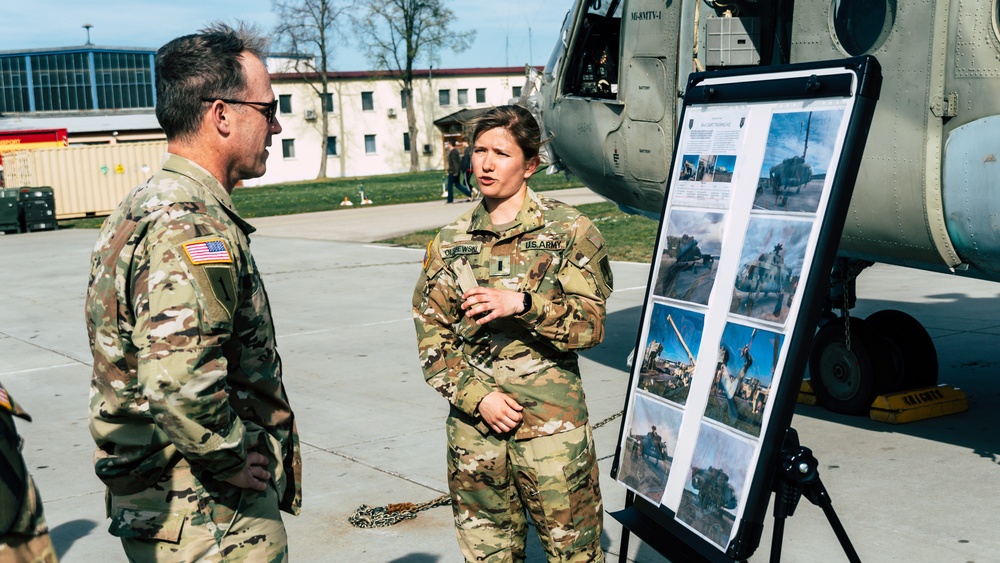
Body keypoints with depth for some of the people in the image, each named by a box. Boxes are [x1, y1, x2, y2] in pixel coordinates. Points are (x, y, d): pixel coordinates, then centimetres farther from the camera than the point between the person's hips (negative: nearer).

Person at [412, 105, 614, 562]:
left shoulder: (569, 230, -1)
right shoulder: (450, 242, 8)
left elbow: (591, 323, -7)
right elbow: (431, 337, 7)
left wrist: (522, 304, -22)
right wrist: (477, 396, -7)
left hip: (552, 423, -3)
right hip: (474, 422, 3)